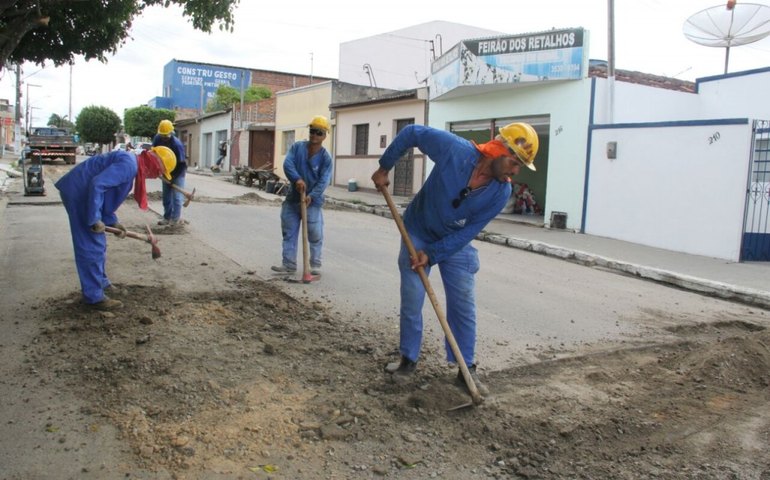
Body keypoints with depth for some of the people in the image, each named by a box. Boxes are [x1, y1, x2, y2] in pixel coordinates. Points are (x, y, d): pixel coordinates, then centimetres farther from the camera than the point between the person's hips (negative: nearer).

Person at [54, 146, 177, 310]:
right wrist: (94, 219, -24)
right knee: (91, 246, -6)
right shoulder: (129, 164, -20)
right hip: (79, 193, -11)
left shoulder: (130, 165, 14)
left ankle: (101, 283, 35)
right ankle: (95, 296, 1)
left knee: (98, 244, 21)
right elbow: (97, 184, -29)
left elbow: (107, 195, 19)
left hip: (80, 193, 11)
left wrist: (113, 222, 14)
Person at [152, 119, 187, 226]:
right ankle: (167, 217, 16)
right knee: (166, 195, 9)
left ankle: (175, 219, -2)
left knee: (176, 196, -7)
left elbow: (181, 164, -24)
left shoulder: (177, 144, -28)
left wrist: (173, 177, -25)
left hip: (177, 172, -6)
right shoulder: (158, 138, -11)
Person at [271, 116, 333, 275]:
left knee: (315, 235, 0)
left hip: (312, 202, -3)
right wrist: (297, 179, -32)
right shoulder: (297, 147, -1)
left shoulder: (326, 157, -8)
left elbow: (323, 181, -17)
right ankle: (289, 264, 18)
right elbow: (287, 164, -14)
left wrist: (311, 196, -30)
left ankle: (315, 265, 14)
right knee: (289, 233, 8)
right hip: (292, 198, 3)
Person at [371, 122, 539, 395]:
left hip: (456, 243, 2)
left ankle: (466, 369, 14)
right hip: (418, 233, -2)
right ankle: (408, 359, 17)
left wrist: (432, 255, -21)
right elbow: (411, 133, -14)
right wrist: (384, 167, -10)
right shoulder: (454, 149, -29)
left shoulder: (501, 192, -20)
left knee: (463, 305, 1)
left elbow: (468, 232, -16)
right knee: (411, 301, 0)